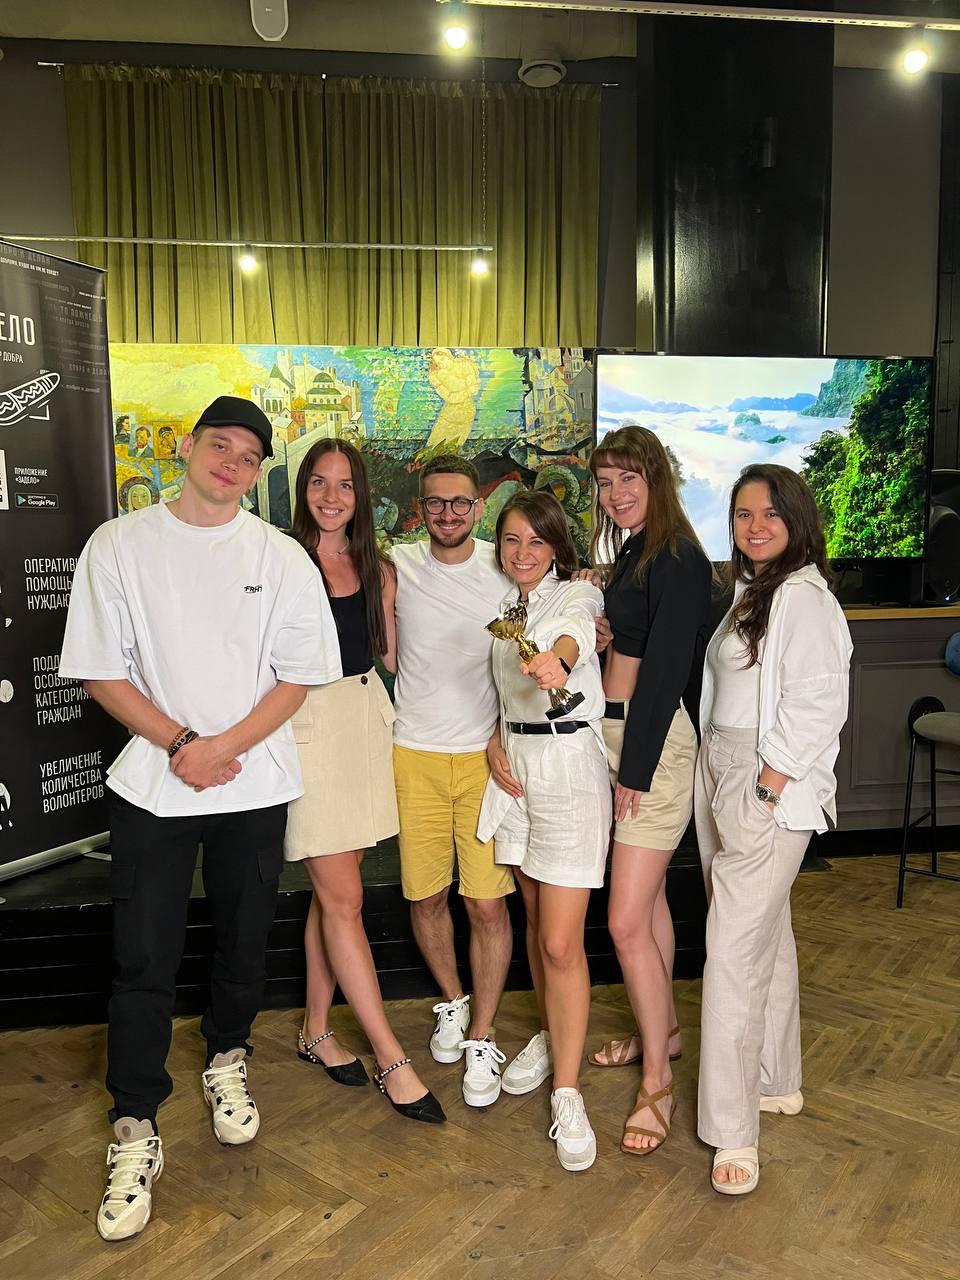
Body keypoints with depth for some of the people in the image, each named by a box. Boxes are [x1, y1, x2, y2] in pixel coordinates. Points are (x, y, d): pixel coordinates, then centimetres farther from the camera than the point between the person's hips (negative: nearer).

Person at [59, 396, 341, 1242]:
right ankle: (134, 1131, 20)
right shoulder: (118, 546, -1)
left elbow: (300, 674, -1)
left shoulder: (282, 557, 0)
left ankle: (227, 1059, 41)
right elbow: (101, 672, -2)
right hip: (152, 782, -1)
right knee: (144, 959, 3)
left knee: (244, 941, 14)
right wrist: (180, 744, -12)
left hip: (254, 783, 1)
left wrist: (226, 747, -13)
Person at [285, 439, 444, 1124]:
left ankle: (317, 1030, 31)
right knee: (343, 899, -1)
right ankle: (392, 1060, 10)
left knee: (332, 892, 14)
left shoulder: (377, 569, 10)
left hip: (364, 719, 5)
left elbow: (394, 657, 10)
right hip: (307, 722, -5)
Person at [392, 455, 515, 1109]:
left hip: (485, 756, -1)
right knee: (426, 897, 11)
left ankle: (482, 1038, 19)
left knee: (489, 904, -1)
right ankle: (453, 1002, 37)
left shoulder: (504, 569, 0)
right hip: (415, 755, 1)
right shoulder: (397, 565, 1)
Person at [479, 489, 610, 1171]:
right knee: (535, 917, 18)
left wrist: (557, 657, -57)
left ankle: (568, 1094, 7)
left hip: (570, 765, -6)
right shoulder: (503, 605, 12)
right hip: (514, 764, 7)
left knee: (561, 942, -6)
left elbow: (576, 627, -35)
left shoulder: (578, 594, -9)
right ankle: (551, 1033, 39)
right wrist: (496, 742, 5)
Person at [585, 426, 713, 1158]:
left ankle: (658, 1083, 11)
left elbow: (666, 668, -19)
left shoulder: (679, 559, -15)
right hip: (618, 733, 9)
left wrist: (635, 769, -17)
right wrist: (596, 636, -5)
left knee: (626, 920, -6)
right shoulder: (631, 554, 13)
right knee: (647, 896, 20)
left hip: (657, 740, -9)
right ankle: (661, 1029, 38)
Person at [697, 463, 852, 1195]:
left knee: (736, 947, -8)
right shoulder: (751, 591, 15)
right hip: (725, 778, 10)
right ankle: (778, 1084, 35)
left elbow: (817, 707, -20)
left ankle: (734, 1131, 5)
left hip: (769, 789, -10)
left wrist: (768, 792, -20)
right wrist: (727, 788, 10)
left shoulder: (803, 596, -14)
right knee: (766, 933, 19)